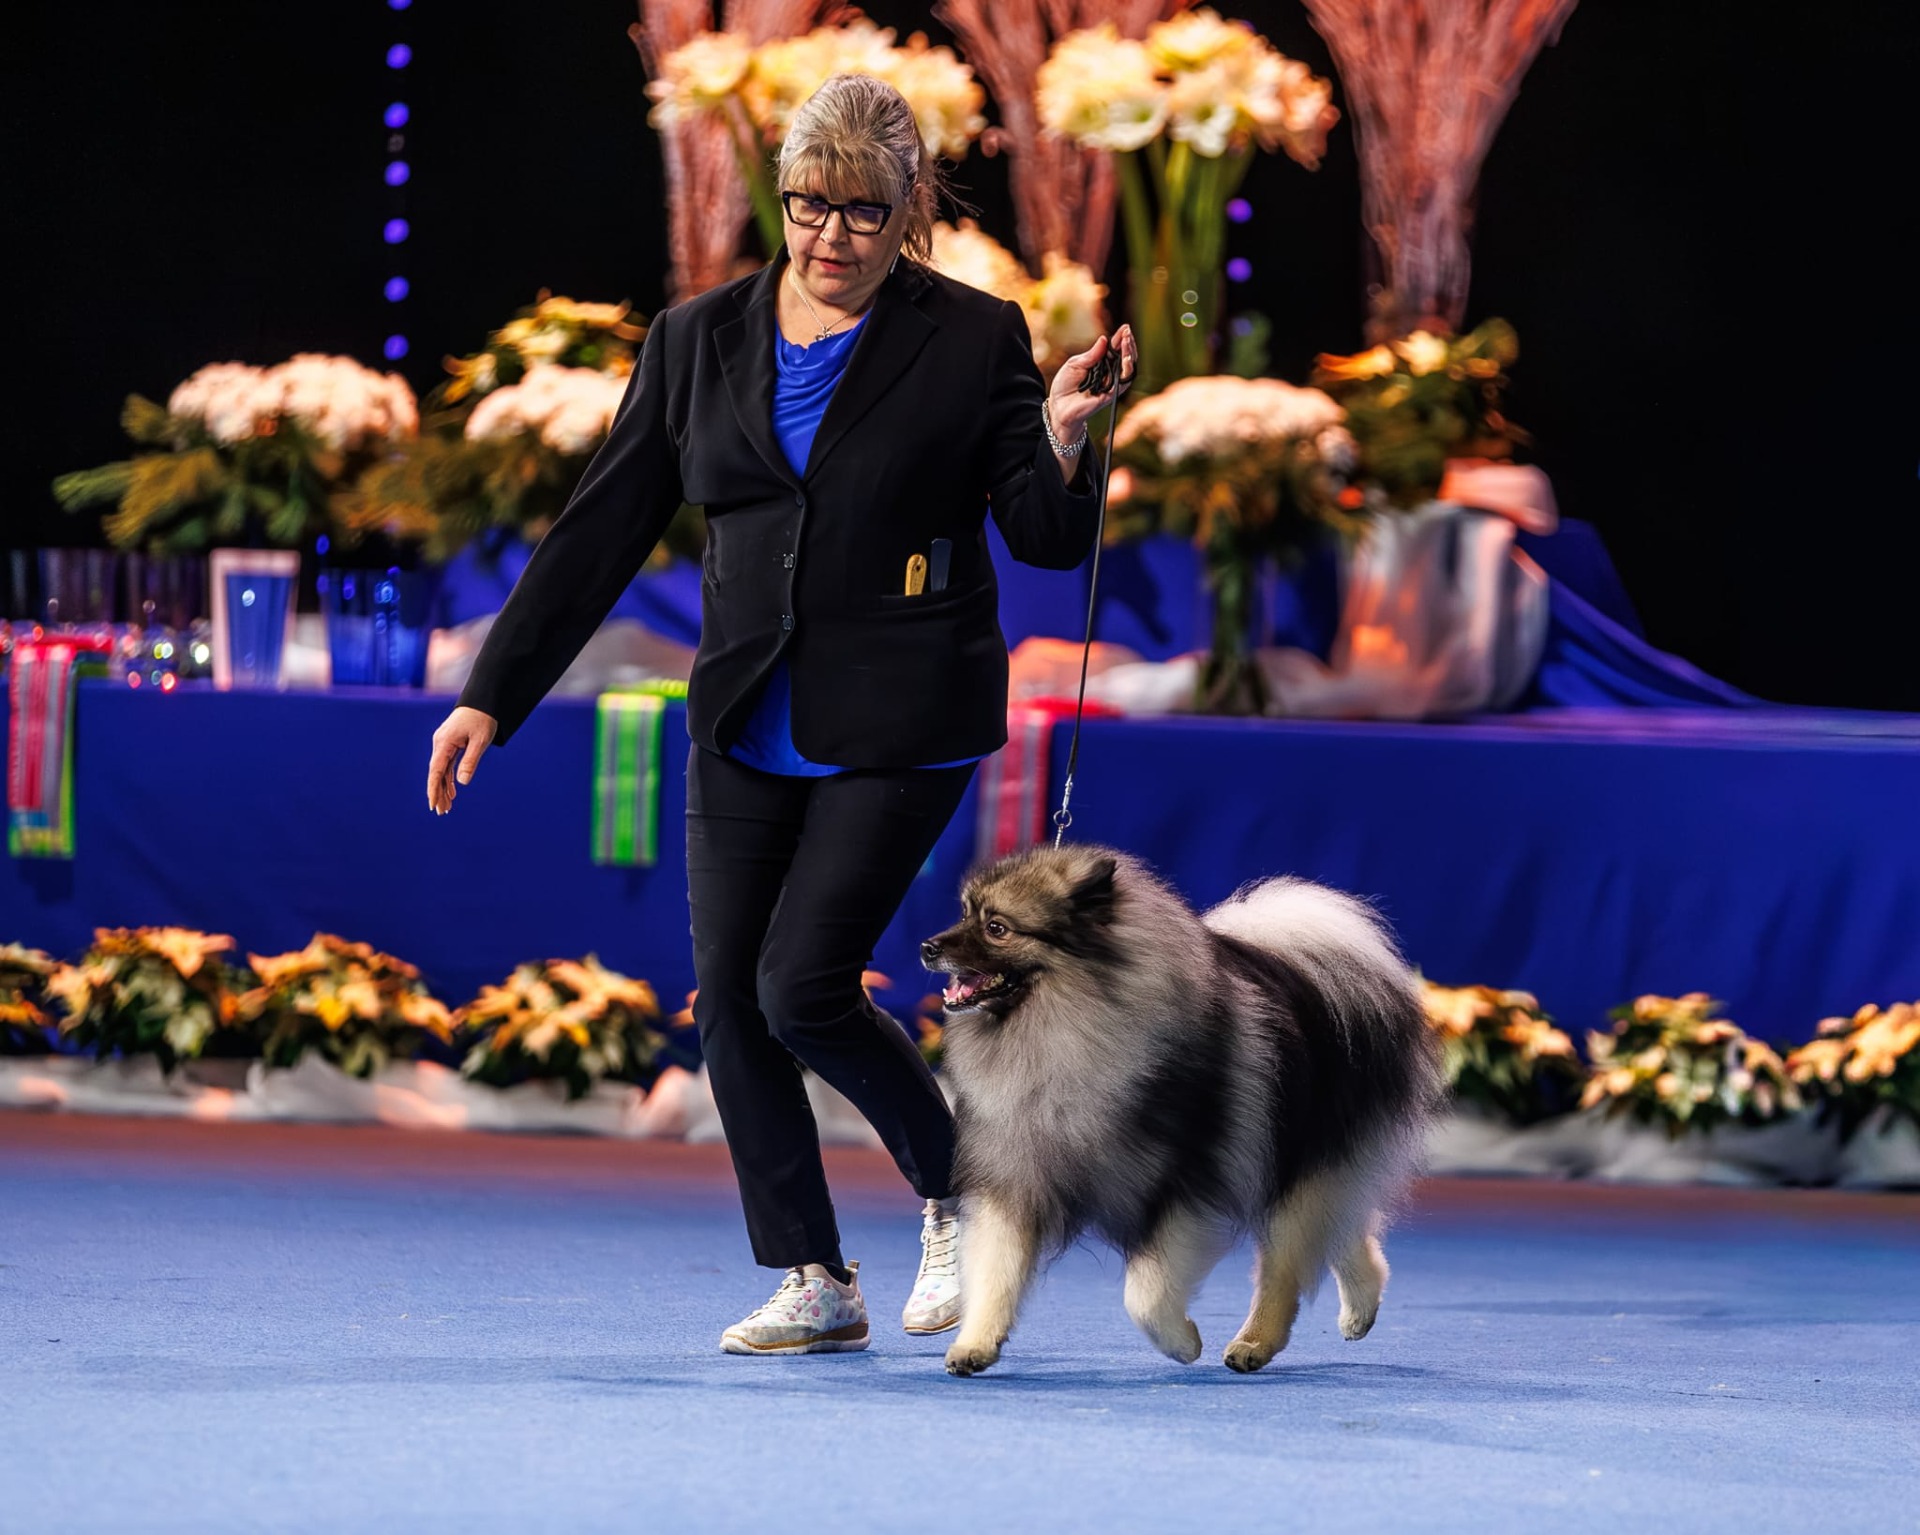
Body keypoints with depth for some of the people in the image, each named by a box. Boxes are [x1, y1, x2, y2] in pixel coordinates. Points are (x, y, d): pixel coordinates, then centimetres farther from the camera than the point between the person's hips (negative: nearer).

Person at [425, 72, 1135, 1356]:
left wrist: (1062, 441, -23)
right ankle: (816, 1285, 11)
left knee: (804, 987, -13)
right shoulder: (700, 340, 6)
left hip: (897, 730, -5)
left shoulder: (972, 341, -3)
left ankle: (959, 1199, 11)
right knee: (728, 998, 0)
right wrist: (492, 696, 5)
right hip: (747, 724, 5)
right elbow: (604, 531, 9)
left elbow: (1050, 542, -1)